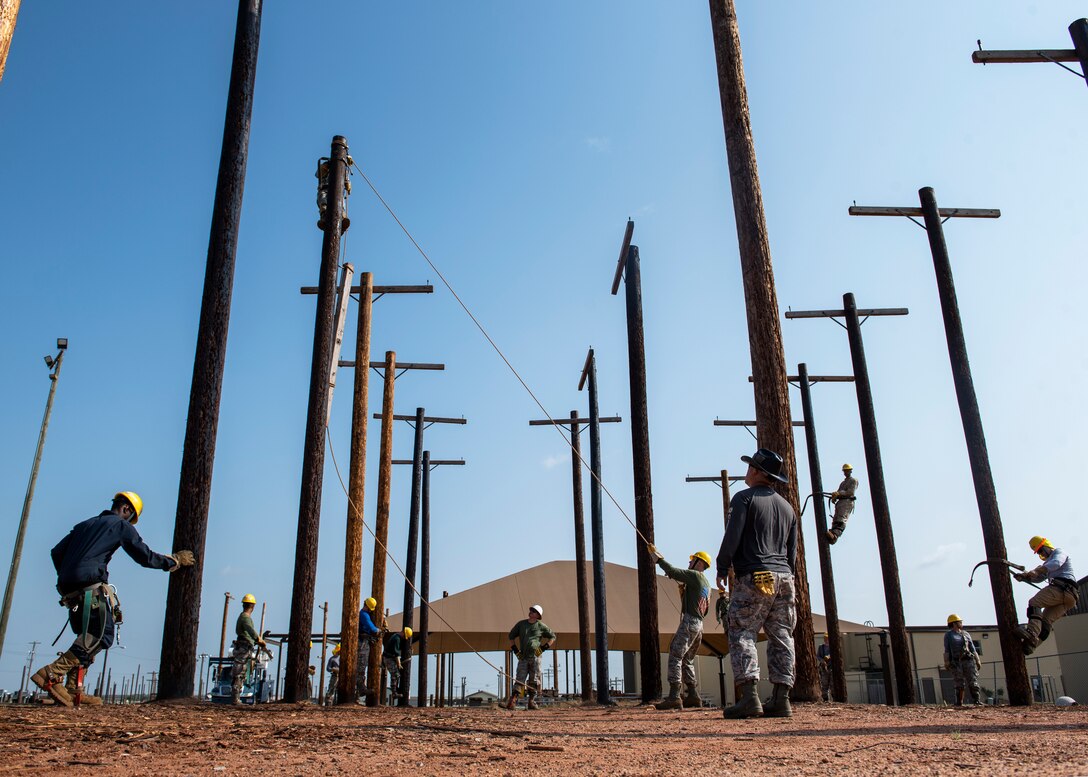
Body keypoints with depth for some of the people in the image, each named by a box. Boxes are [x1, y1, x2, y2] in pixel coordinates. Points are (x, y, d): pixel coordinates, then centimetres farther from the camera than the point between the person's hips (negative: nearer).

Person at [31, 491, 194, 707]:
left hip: (69, 590, 8)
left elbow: (56, 552, 21)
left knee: (88, 638, 14)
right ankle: (52, 674, -20)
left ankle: (73, 690, 5)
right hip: (91, 588, -8)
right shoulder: (121, 526, 5)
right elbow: (146, 557, 4)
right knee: (102, 635, -10)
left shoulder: (85, 525, 25)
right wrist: (174, 561, 17)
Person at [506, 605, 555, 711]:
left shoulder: (541, 626, 5)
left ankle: (531, 702, 8)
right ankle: (513, 701, -16)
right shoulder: (521, 624, 11)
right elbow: (511, 636, 22)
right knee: (519, 680, -8)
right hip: (523, 657, 1)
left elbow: (552, 636, 13)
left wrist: (544, 647, 2)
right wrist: (514, 649, 11)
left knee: (534, 681, 0)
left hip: (535, 657, -1)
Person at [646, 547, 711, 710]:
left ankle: (674, 697, -21)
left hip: (689, 622, -10)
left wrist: (657, 557, -7)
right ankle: (693, 696, 11)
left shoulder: (695, 575, -5)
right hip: (699, 625, 10)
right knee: (687, 661, 15)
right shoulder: (706, 584, 23)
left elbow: (672, 572, -17)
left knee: (675, 656, -14)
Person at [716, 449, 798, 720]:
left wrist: (722, 568, -1)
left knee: (741, 634, -6)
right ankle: (781, 699, 4)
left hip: (754, 577, -7)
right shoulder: (787, 506, 19)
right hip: (784, 577, 7)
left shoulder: (744, 498, -2)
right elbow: (792, 549, 19)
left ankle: (749, 697, -16)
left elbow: (732, 535, -10)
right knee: (781, 638, 7)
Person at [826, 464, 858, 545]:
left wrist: (839, 493, -16)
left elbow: (851, 492, -5)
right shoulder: (843, 482, 36)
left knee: (841, 520, -27)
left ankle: (835, 535, -47)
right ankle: (831, 536, -26)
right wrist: (834, 496, -2)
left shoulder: (853, 480, 11)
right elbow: (838, 492, 23)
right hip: (840, 502, 8)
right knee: (835, 520, -11)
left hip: (847, 501, -8)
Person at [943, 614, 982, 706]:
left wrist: (978, 661, 5)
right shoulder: (948, 635, 7)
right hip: (956, 662, -3)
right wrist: (946, 662, -10)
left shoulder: (966, 634, 18)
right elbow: (946, 650, 0)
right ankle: (959, 702, -1)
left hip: (968, 660, 3)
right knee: (959, 684, -5)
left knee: (973, 681, -8)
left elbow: (973, 648, 15)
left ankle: (977, 701, -12)